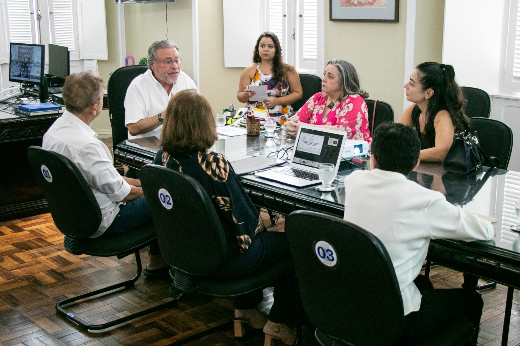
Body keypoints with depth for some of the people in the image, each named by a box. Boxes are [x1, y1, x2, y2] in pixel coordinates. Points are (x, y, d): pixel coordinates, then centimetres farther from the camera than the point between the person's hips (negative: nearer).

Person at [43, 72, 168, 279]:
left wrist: (136, 182, 8)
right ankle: (157, 260, 24)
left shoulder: (55, 129, -1)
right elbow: (121, 193, -21)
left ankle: (156, 260, 27)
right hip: (102, 223, -9)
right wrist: (147, 189, -1)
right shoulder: (86, 145, -32)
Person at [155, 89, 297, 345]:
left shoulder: (162, 158, -7)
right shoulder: (213, 163, -30)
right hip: (220, 261, -8)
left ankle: (245, 307, 36)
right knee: (290, 240, 14)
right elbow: (243, 220, -20)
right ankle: (277, 322, 25)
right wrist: (262, 222, 2)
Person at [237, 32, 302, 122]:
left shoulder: (287, 70, 7)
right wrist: (246, 95, -10)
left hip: (280, 118, -2)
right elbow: (240, 96, 15)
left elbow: (298, 93, 7)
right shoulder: (250, 70, 11)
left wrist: (277, 101, -6)